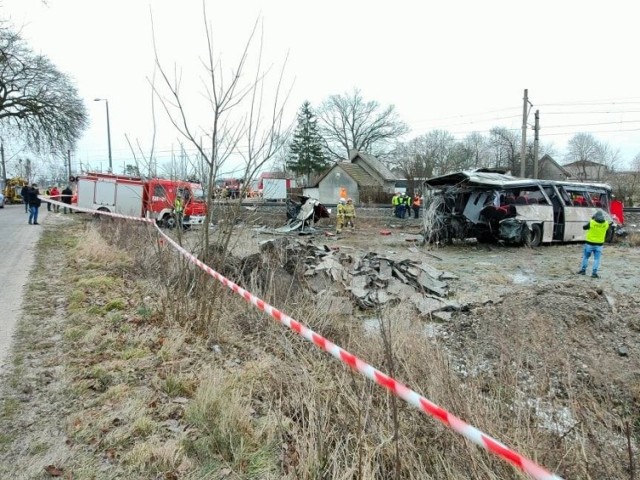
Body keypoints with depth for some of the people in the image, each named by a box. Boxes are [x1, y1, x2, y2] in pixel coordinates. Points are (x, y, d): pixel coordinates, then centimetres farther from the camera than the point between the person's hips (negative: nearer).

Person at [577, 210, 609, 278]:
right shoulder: (606, 224, -5)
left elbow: (584, 227, 2)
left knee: (585, 257, 15)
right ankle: (594, 273, -1)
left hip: (589, 243, -1)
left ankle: (583, 270, 21)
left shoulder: (591, 222, -14)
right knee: (596, 259, 5)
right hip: (599, 244, 1)